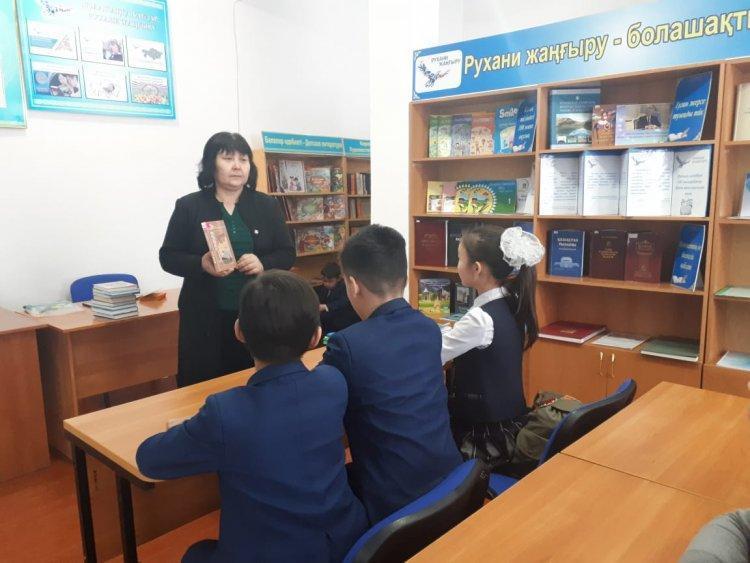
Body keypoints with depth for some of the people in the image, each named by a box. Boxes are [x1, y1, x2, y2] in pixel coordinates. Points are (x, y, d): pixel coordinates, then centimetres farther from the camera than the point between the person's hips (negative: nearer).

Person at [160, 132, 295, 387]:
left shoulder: (267, 206, 7)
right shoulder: (189, 206, 2)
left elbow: (287, 254, 7)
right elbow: (168, 256, 3)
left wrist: (263, 264, -14)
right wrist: (201, 264, -17)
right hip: (205, 318, -1)